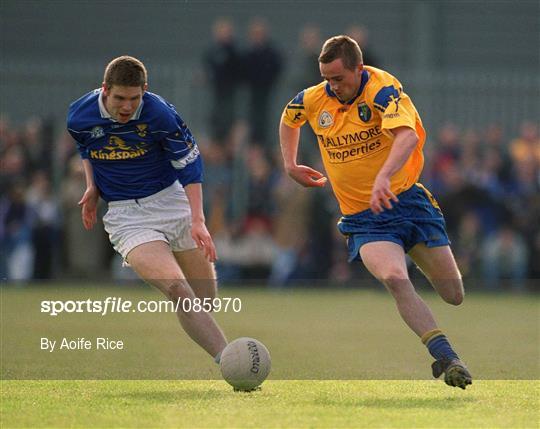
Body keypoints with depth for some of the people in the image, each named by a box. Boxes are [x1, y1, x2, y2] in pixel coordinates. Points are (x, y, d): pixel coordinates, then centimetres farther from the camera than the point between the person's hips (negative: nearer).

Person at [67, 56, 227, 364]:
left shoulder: (160, 114, -17)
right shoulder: (80, 116, -10)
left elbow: (189, 165, -9)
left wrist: (198, 220, -17)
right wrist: (93, 187, 3)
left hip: (171, 198, 1)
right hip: (125, 214, -1)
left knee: (206, 297, 5)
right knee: (176, 288, -24)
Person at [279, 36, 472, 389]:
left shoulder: (383, 89, -17)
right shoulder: (313, 101, -1)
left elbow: (408, 136, -36)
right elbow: (289, 119, 26)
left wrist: (383, 178, -51)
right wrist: (290, 165, 18)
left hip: (406, 199, -2)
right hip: (363, 217, 2)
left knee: (456, 296, 0)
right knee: (394, 278, -29)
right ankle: (448, 359, -31)